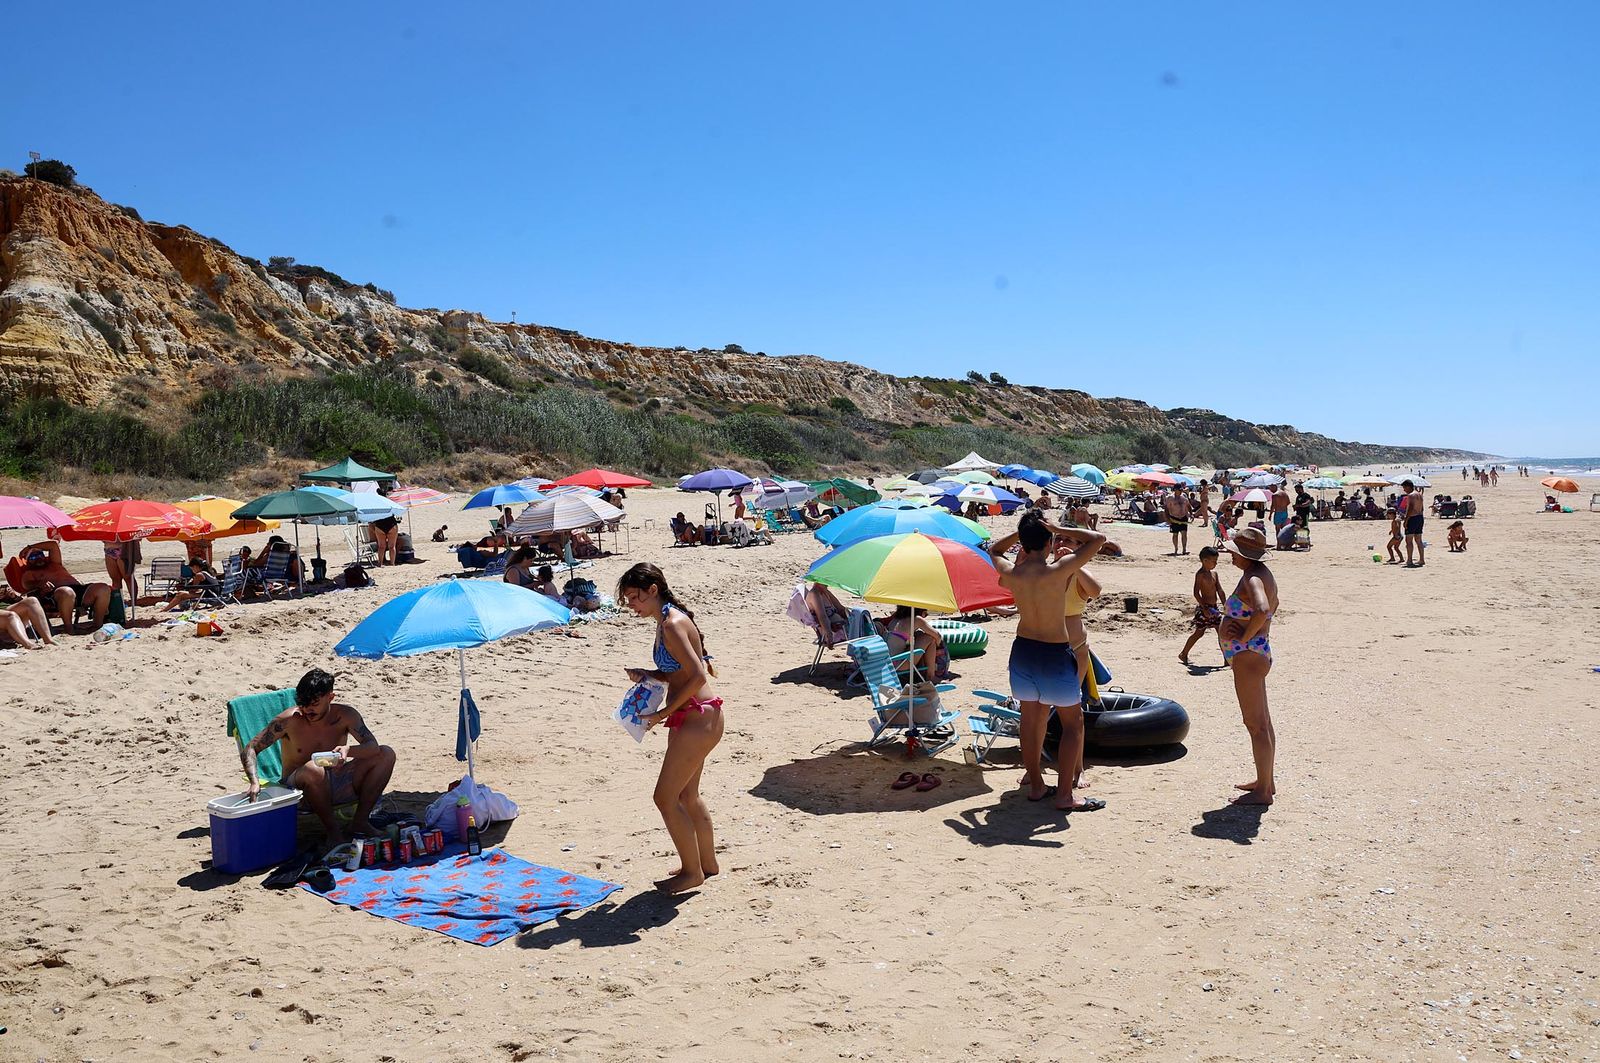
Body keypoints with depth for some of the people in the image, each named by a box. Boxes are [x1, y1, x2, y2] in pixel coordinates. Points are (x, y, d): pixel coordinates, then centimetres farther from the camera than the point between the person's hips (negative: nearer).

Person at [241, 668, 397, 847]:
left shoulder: (345, 715, -9)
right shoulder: (289, 720, -14)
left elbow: (373, 747, -20)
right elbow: (248, 751, -12)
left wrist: (348, 750, -42)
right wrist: (255, 782, -31)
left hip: (337, 785, 3)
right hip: (299, 790, -3)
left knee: (386, 754, -15)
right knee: (313, 769, -39)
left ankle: (359, 822, -7)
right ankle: (332, 829, -18)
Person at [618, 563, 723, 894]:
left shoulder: (672, 625, -19)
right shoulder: (666, 621, 11)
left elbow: (698, 676, -25)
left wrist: (665, 712, -17)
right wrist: (647, 675, 3)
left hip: (699, 719, -10)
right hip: (692, 718, 10)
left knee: (666, 797, -2)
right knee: (687, 795, 20)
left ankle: (692, 871, 11)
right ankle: (707, 862, 35)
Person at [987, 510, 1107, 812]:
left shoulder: (1012, 572, -7)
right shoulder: (1058, 570, -20)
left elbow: (994, 550, 17)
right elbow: (1098, 539, -13)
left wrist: (1020, 532, 7)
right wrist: (1057, 529, -12)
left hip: (1023, 649, 5)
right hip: (1055, 653, -5)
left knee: (1031, 719, 16)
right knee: (1073, 723, 8)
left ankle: (1035, 784, 26)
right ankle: (1064, 795, 6)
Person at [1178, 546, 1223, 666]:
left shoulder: (1214, 573, 9)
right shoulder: (1200, 574, -14)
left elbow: (1220, 591, 13)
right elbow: (1196, 593, -18)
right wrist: (1204, 608, -21)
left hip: (1214, 606, 7)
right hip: (1204, 607, -7)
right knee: (1199, 632, 1)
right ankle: (1183, 654, 15)